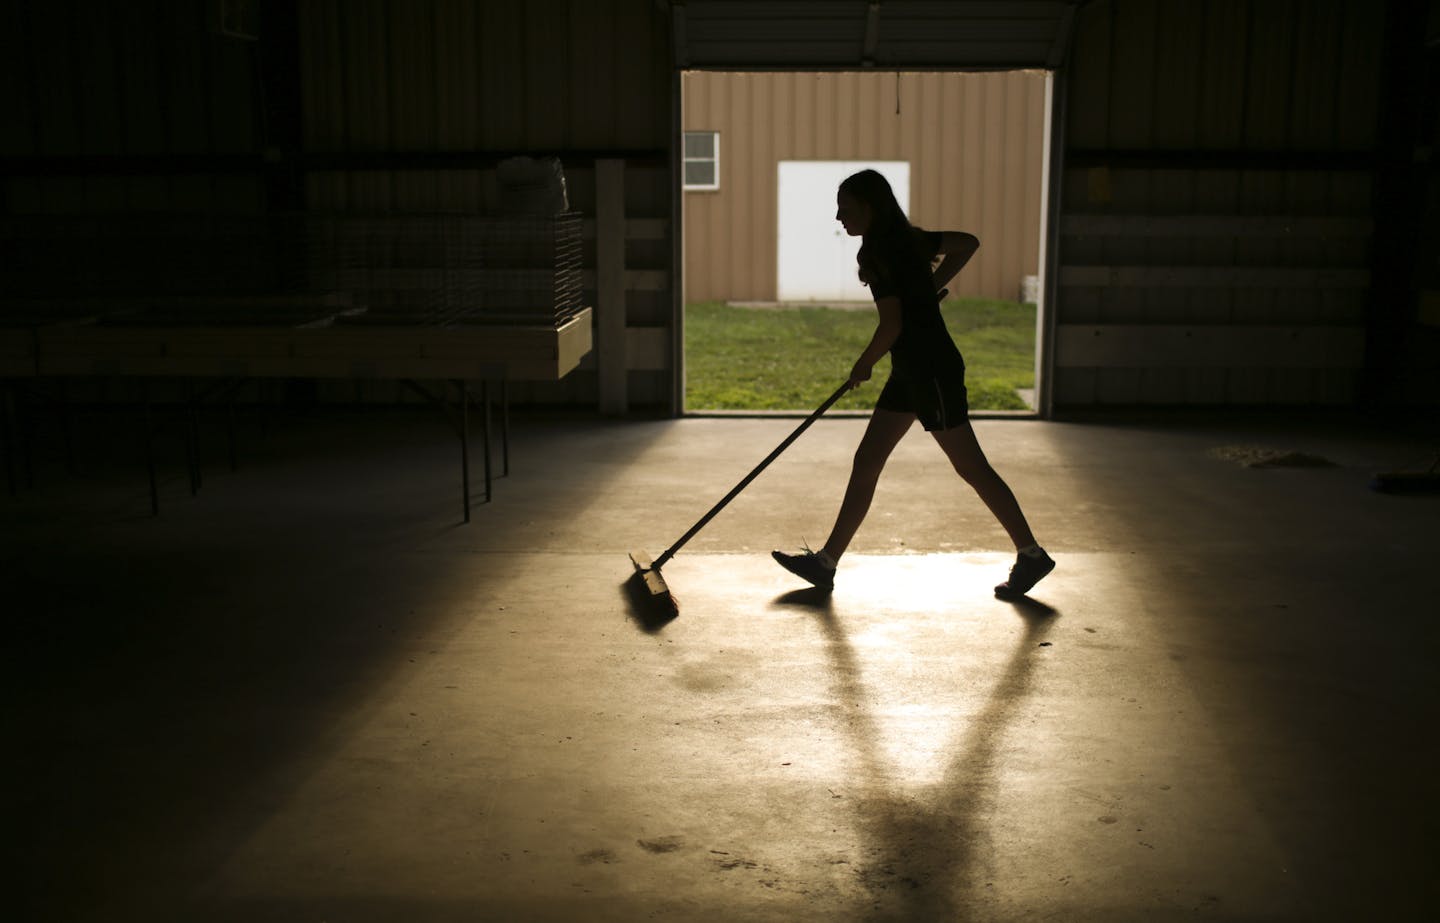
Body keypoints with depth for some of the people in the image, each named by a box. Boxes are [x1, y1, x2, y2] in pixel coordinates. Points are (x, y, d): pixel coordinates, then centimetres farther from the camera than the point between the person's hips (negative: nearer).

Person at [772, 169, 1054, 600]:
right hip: (911, 372, 10)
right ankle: (826, 563, 13)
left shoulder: (882, 252, -18)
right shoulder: (905, 240, 10)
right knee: (865, 463, 9)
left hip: (933, 371, -10)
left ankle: (1031, 555, 13)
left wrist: (863, 366, -5)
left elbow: (892, 325, -22)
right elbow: (968, 243, 21)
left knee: (972, 468, 0)